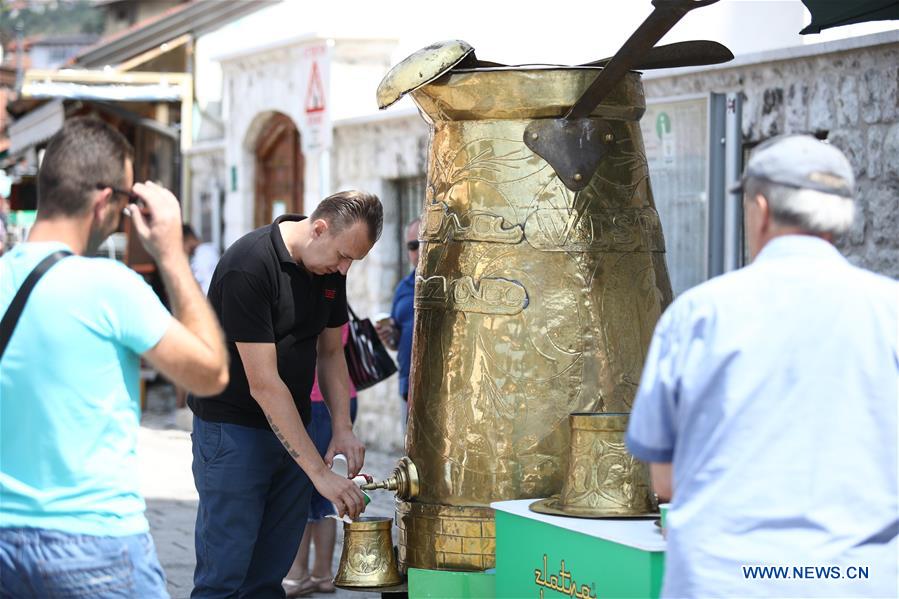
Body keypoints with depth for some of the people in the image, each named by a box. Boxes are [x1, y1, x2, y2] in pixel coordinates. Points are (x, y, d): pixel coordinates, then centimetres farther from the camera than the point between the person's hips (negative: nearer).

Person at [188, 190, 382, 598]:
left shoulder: (330, 266, 1)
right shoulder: (249, 266, -23)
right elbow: (263, 384, -25)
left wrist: (343, 429, -2)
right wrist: (319, 473, -25)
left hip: (290, 428, 7)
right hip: (233, 426, -7)